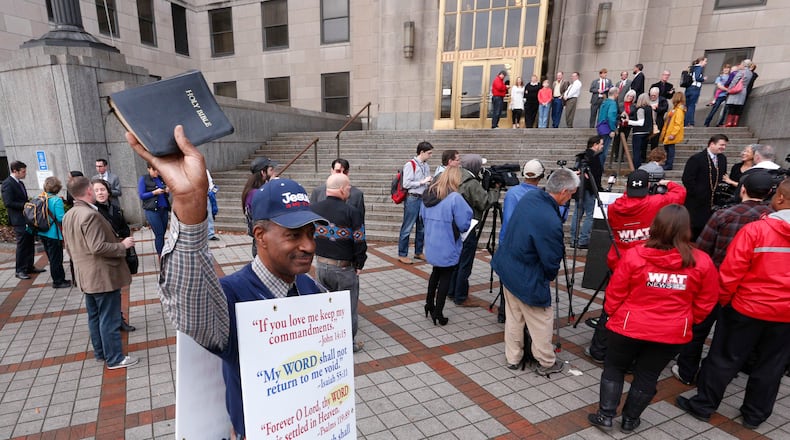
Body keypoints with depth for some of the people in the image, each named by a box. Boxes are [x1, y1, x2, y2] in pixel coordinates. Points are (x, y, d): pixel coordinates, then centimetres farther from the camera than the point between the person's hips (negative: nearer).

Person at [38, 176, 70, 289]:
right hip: (54, 234, -7)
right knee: (56, 258, 4)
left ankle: (59, 279, 27)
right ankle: (58, 281, 13)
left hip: (43, 233, 7)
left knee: (53, 257, 17)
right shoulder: (57, 200, -18)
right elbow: (61, 218, -21)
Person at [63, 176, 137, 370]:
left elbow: (70, 246, 17)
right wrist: (122, 245, -15)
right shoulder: (90, 215, -22)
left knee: (94, 316, 19)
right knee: (109, 318, 0)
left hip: (86, 275, 10)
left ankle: (100, 352, 32)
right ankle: (115, 358, 10)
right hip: (103, 275, -10)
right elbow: (98, 247, -27)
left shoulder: (68, 216, 9)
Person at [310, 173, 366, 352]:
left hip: (320, 265, 6)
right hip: (344, 268, -5)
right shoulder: (351, 211, -17)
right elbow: (360, 242, -16)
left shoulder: (312, 209, -1)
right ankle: (349, 343, 24)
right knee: (347, 307, 11)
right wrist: (359, 265, -2)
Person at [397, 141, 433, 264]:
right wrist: (422, 182, -15)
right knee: (407, 228, 0)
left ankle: (418, 252, 29)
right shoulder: (410, 165, -12)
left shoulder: (426, 166, 11)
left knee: (422, 227, 15)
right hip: (412, 199, -8)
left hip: (423, 199, 8)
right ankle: (402, 254, 10)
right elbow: (406, 184, -17)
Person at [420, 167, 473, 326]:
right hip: (447, 247, -6)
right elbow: (463, 225, -18)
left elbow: (423, 217, 13)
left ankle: (429, 305, 35)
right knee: (445, 277, 9)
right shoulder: (455, 198, -20)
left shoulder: (428, 195, 3)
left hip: (431, 245, 7)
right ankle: (437, 313, 15)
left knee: (436, 272, 25)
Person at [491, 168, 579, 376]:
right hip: (526, 278, -8)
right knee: (542, 320, 14)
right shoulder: (551, 223, -29)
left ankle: (512, 358, 36)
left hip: (507, 265, 8)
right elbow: (551, 262, -18)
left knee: (514, 316, 21)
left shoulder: (529, 196, -6)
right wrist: (549, 277, 4)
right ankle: (547, 363, 33)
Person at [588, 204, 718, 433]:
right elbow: (705, 303, 1)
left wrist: (612, 314, 10)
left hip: (630, 326, -2)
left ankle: (605, 415, 22)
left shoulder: (634, 255, -17)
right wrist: (688, 322, 18)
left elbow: (614, 294, -8)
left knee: (613, 367, 18)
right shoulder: (702, 262, -11)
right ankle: (630, 420, 32)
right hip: (673, 333, 2)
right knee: (647, 376, 18)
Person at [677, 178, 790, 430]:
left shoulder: (756, 229, -18)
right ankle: (755, 415, 32)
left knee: (724, 359, 9)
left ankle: (703, 406, 22)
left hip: (748, 308, -4)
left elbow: (731, 271, -17)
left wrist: (723, 300, -2)